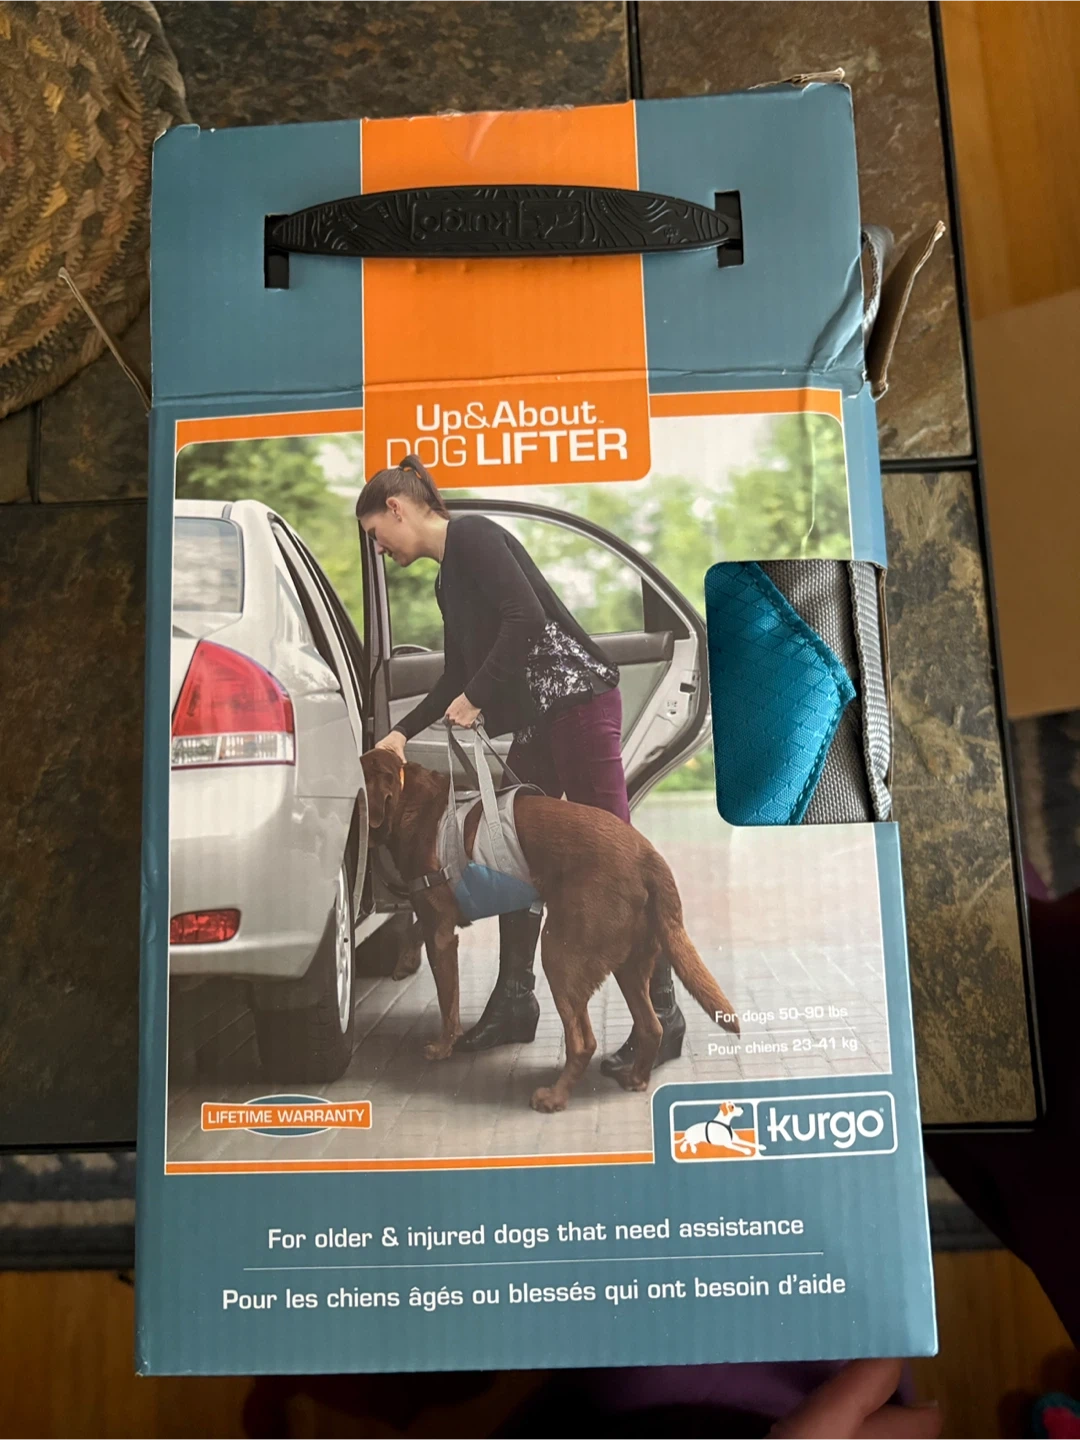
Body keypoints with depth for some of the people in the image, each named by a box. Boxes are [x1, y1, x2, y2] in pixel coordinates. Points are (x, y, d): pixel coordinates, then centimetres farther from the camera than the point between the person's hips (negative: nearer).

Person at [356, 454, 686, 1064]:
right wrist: (403, 732, 20)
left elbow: (525, 615, -19)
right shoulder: (449, 579, 22)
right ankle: (514, 1003, 22)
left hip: (578, 699, -10)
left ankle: (662, 1012, 0)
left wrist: (476, 698, -14)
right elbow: (457, 676, 26)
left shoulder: (471, 535, -6)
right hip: (538, 717, 10)